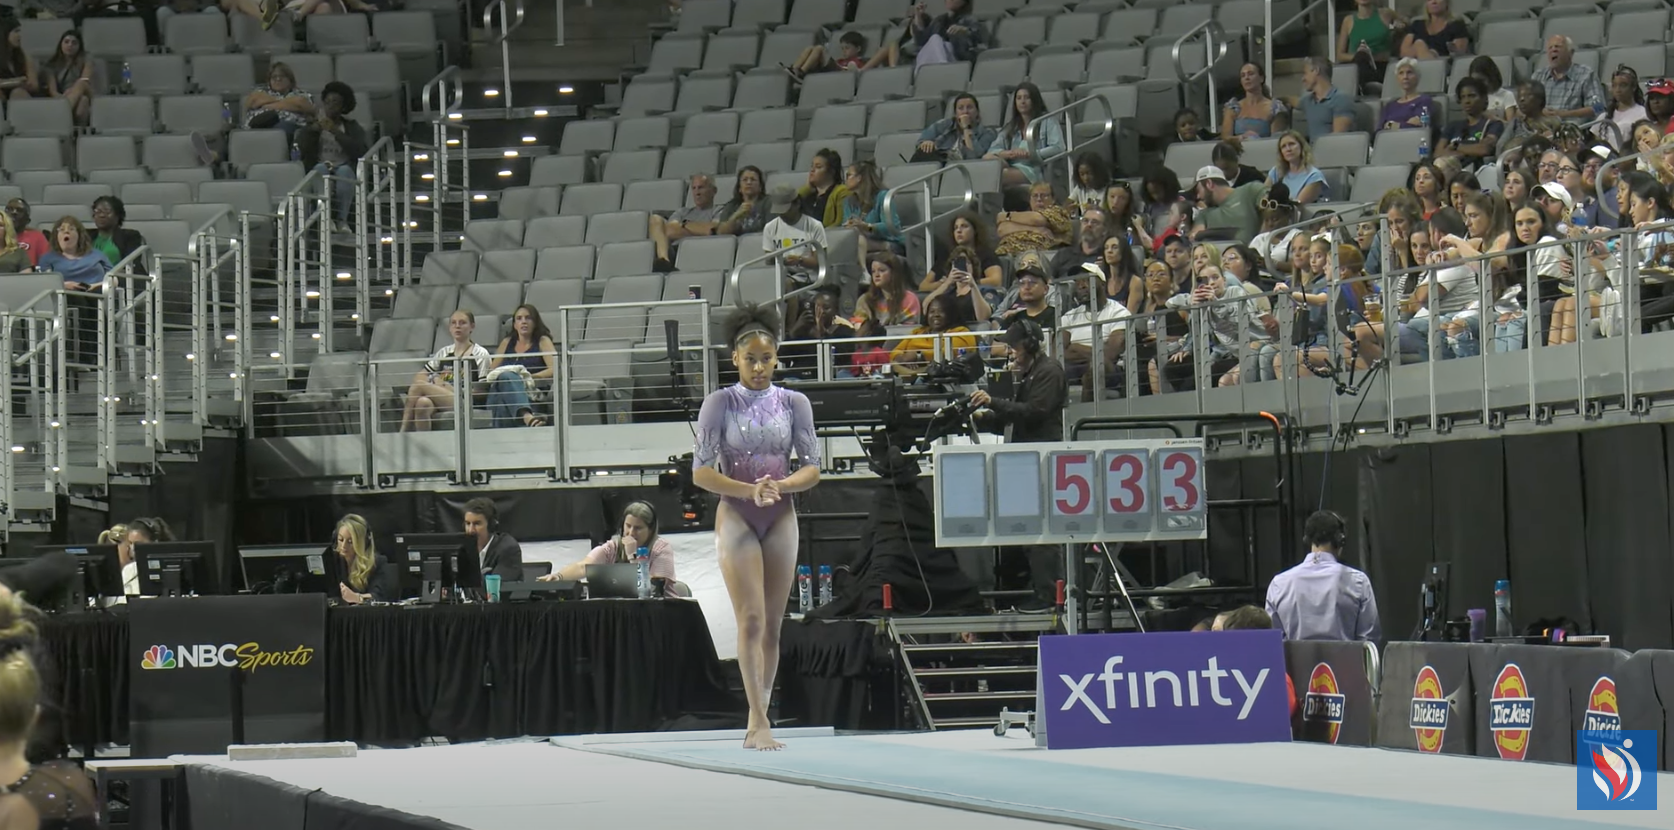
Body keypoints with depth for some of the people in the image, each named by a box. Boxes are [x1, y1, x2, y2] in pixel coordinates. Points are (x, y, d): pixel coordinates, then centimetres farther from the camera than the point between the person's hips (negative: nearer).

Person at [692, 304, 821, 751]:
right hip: (736, 515, -3)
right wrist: (750, 490, -20)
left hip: (781, 517, 3)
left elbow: (812, 468, 3)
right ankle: (759, 722, -16)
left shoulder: (794, 403, 5)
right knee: (751, 620, -12)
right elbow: (701, 471, -6)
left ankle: (757, 722, 10)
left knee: (772, 625, 4)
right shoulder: (720, 404, -2)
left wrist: (780, 485, -17)